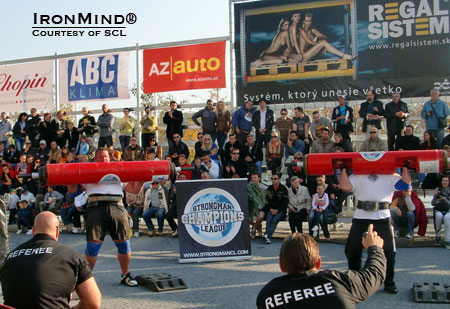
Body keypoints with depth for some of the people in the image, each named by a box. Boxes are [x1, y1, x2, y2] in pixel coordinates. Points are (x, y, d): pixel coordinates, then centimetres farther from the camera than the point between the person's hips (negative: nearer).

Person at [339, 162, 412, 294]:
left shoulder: (390, 176, 17)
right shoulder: (358, 176, 17)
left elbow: (405, 184, 1)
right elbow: (345, 186, 0)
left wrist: (405, 167, 5)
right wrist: (343, 168, 4)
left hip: (383, 218, 0)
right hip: (361, 217, 1)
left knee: (388, 252, 3)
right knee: (352, 251, 5)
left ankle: (389, 283, 21)